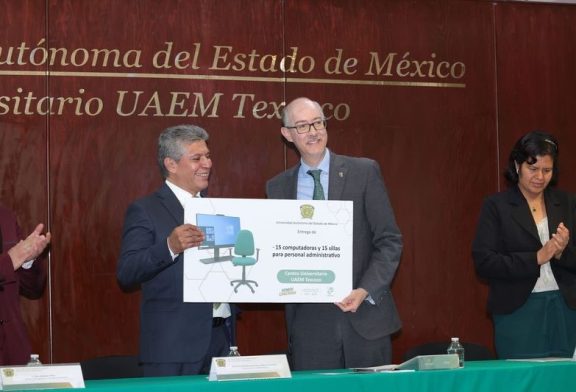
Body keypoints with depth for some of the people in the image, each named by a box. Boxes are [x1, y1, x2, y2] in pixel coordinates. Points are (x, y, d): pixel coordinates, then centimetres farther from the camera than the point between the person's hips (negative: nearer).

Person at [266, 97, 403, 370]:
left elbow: (389, 241, -1)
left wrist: (365, 291, -14)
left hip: (364, 316, -1)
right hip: (309, 321, 1)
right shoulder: (277, 188, 8)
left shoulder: (364, 172, 1)